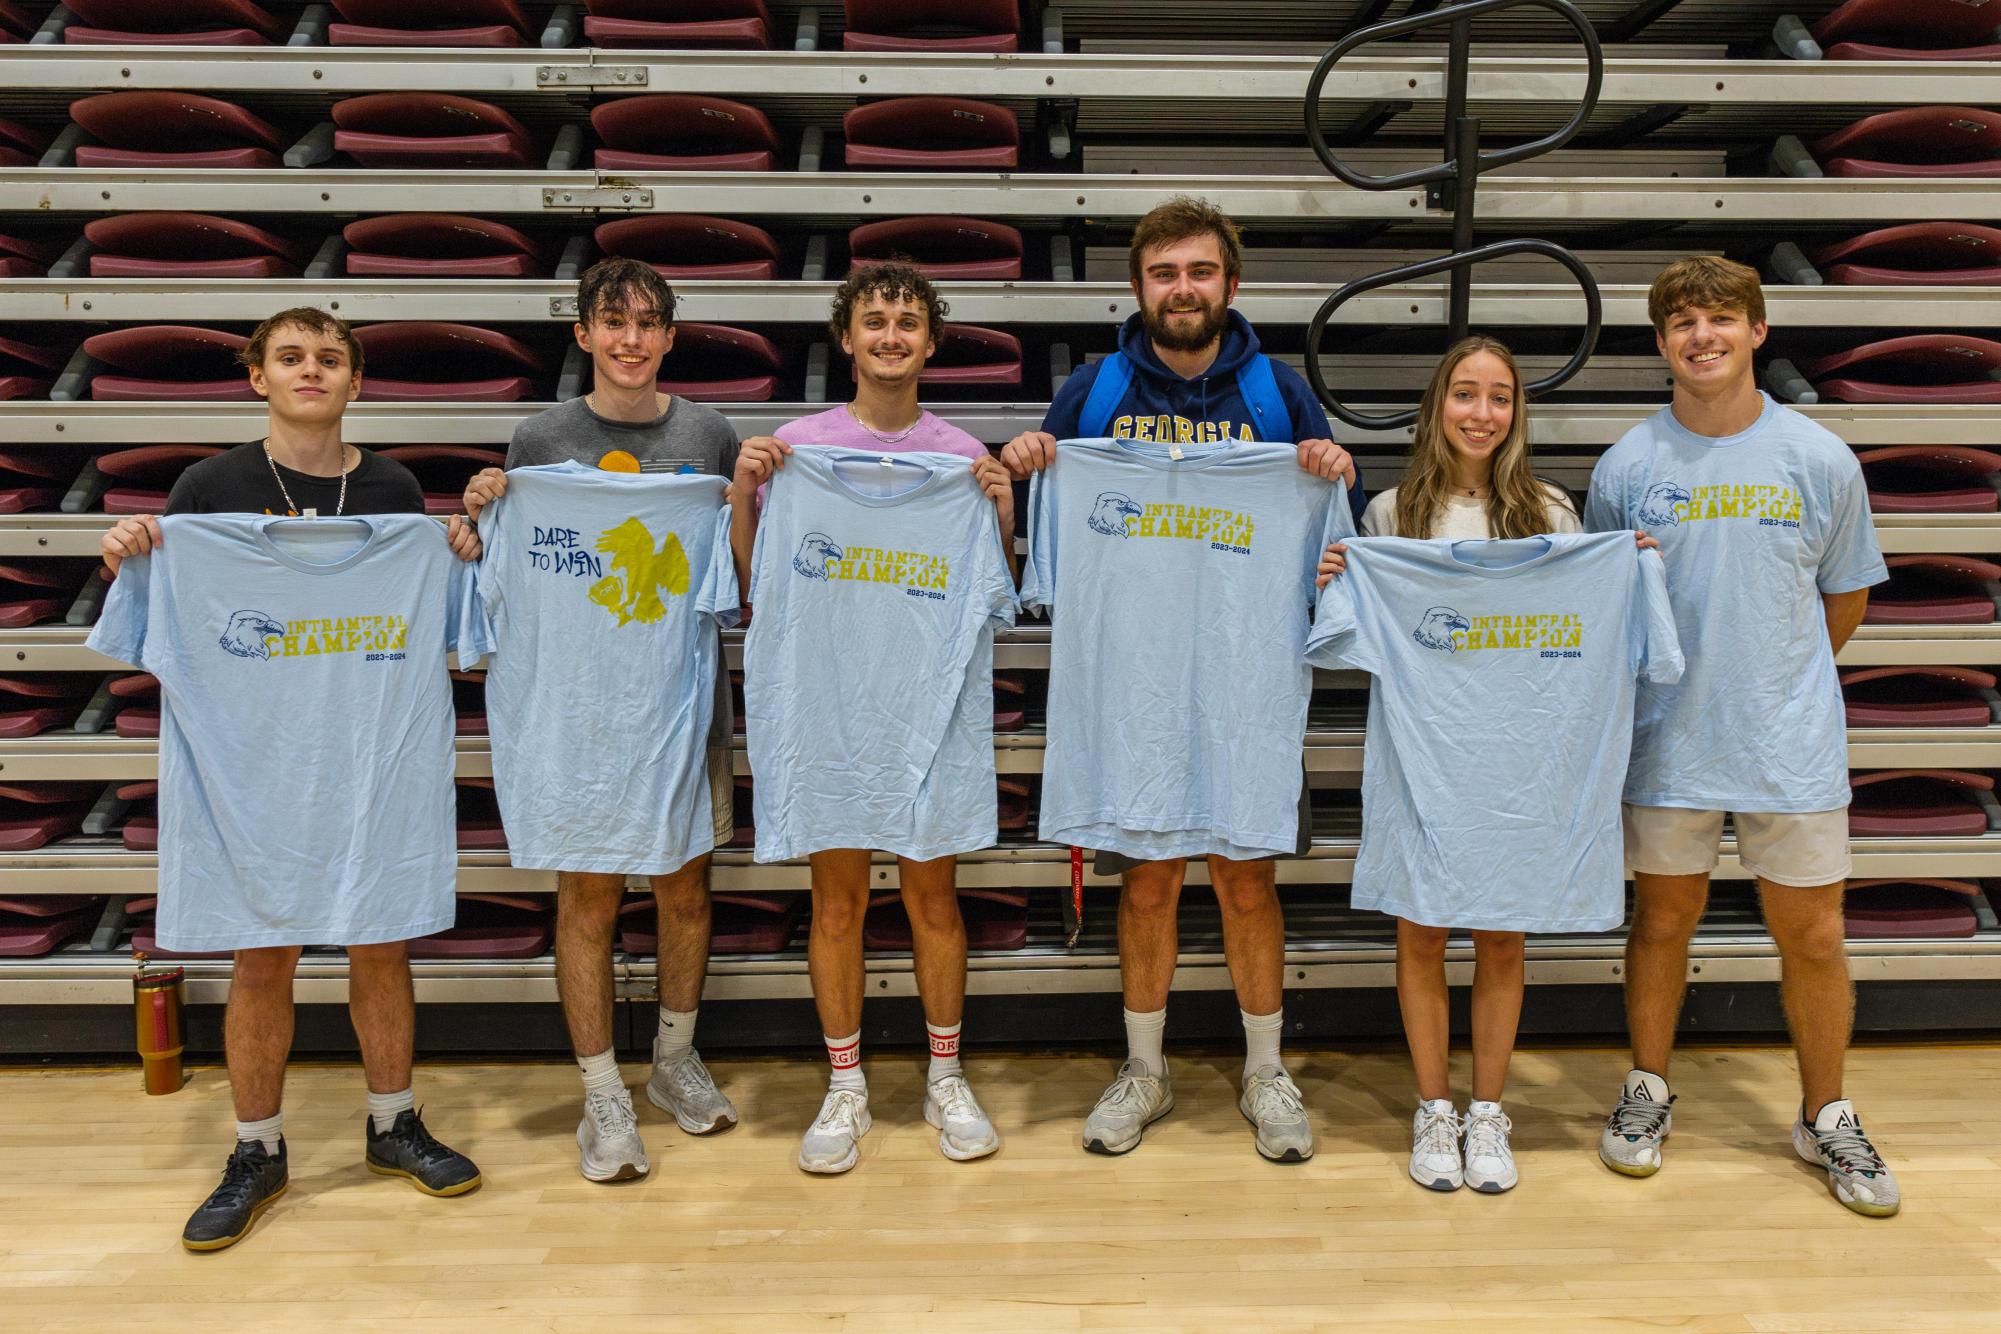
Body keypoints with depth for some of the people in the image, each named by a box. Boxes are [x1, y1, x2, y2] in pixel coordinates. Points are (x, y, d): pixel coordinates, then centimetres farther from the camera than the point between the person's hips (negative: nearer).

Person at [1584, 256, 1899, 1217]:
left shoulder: (1820, 460, -2)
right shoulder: (1626, 466, -3)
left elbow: (1844, 596, 9)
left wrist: (1777, 682, 12)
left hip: (1791, 742, 1)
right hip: (1667, 740, 0)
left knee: (1813, 937, 8)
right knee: (1662, 922, 12)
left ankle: (1826, 1119, 29)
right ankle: (1648, 1092, 32)